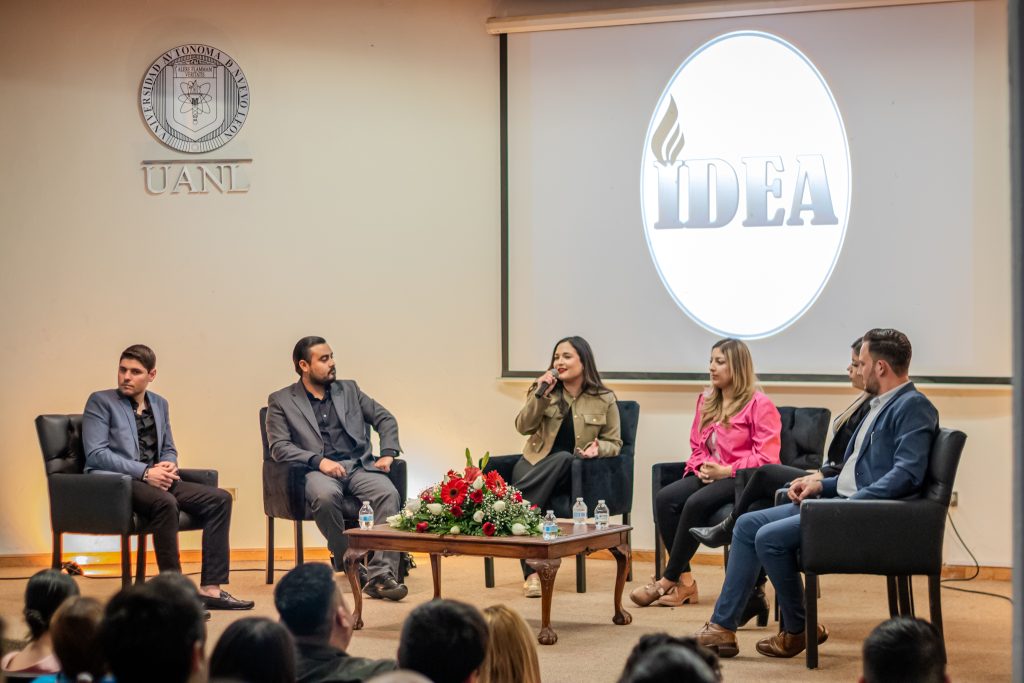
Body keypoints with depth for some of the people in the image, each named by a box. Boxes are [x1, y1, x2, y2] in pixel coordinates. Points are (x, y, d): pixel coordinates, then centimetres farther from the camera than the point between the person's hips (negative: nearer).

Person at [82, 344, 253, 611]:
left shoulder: (159, 404, 19)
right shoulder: (100, 402, 0)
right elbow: (96, 454, -10)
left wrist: (168, 465, -2)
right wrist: (145, 472, -19)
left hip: (153, 479, 7)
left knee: (219, 499, -12)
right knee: (165, 503, -37)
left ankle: (210, 588, -17)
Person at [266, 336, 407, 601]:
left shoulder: (348, 390, 21)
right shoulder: (281, 401, 9)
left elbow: (385, 418, 19)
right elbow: (279, 447, -2)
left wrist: (388, 453, 0)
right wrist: (319, 461, -16)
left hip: (359, 466, 3)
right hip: (318, 470, -3)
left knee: (388, 494, -30)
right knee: (326, 496, -39)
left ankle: (380, 575, -36)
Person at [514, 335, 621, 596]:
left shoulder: (604, 400, 4)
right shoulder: (544, 389, 10)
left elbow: (614, 443, 9)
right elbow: (523, 427, 0)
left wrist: (598, 448, -14)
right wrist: (540, 395, -13)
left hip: (570, 468, -1)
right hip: (535, 463, 1)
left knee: (563, 458, -39)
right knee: (524, 498, -34)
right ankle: (532, 571, -36)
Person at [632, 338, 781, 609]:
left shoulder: (760, 405, -5)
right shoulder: (706, 401, 18)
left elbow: (766, 457, -11)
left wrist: (725, 470, -17)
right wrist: (702, 466, 0)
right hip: (709, 475, 7)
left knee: (696, 503, -34)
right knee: (664, 498, -23)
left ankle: (668, 580, -23)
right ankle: (684, 581, -22)